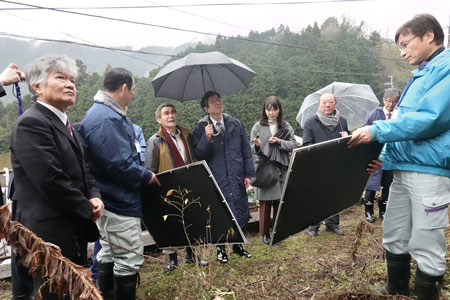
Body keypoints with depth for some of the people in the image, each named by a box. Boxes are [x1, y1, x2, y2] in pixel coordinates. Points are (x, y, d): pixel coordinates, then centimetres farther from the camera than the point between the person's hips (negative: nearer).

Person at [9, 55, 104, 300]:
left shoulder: (64, 123, 15)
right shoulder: (31, 123, -15)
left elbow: (81, 171, 18)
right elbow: (51, 181, -23)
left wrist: (94, 196, -1)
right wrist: (87, 208, -10)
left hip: (72, 233, 9)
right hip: (49, 235, -9)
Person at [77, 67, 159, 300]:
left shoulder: (109, 114, 14)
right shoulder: (106, 119, -21)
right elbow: (119, 163, -26)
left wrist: (142, 173, 9)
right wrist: (146, 176, -11)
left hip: (109, 200, 11)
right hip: (119, 201, -11)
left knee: (108, 255, 20)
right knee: (129, 260, -1)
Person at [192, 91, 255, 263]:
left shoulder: (236, 124, 7)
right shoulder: (200, 128, -2)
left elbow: (246, 150, 9)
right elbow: (198, 155, -6)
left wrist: (248, 174, 5)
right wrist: (206, 139, -22)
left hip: (236, 178, 3)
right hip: (216, 180, -3)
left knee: (240, 212, 10)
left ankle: (237, 244, 32)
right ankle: (221, 248, 25)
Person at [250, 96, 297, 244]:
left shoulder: (286, 126, 9)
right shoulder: (258, 126, 5)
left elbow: (294, 144, 4)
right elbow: (252, 149, 4)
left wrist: (279, 142, -11)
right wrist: (257, 145, -18)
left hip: (281, 168, 1)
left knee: (279, 202, 5)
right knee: (265, 202, 0)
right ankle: (265, 233, 12)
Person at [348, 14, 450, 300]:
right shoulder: (421, 76, 20)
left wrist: (376, 130, -19)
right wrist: (383, 156, 10)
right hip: (403, 167, 9)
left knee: (425, 244, 1)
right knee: (394, 236, 17)